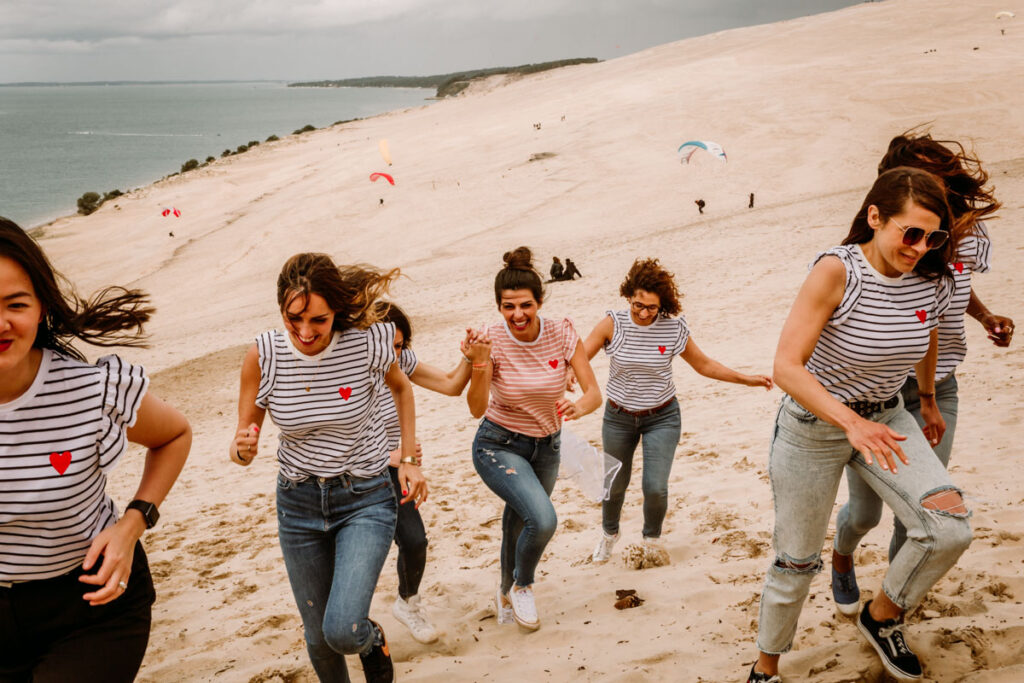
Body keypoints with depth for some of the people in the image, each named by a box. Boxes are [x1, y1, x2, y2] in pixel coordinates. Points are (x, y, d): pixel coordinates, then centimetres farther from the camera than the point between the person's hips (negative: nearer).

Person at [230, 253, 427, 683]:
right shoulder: (263, 356, -14)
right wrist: (242, 449, -27)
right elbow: (243, 441, -3)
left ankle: (374, 641, 18)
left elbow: (401, 388, 6)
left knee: (343, 630, -18)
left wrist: (410, 460, 2)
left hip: (364, 498, -2)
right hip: (299, 502, 3)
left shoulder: (366, 343, -18)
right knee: (318, 638, 14)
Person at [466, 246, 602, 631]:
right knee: (542, 520, -25)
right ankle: (522, 586, 7)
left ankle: (507, 591, 51)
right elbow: (476, 409, -27)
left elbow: (594, 393, -17)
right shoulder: (493, 340, -21)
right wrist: (479, 371, -45)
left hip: (547, 445, 4)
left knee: (521, 523, 20)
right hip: (499, 445, -4)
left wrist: (578, 408, -39)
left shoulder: (561, 333, -16)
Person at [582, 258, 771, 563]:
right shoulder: (613, 324, -16)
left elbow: (704, 365, 1)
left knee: (655, 488, -10)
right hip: (619, 416, 1)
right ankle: (609, 533, 48)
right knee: (615, 484, 16)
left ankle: (652, 538, 24)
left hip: (661, 417, -1)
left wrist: (746, 379, -3)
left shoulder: (674, 328, -13)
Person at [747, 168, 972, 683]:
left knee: (950, 529, -17)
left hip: (885, 419, 5)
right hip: (813, 425, -4)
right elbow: (786, 368, -32)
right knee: (796, 563, 7)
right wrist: (850, 421, -43)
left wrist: (928, 401, 29)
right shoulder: (836, 272, -25)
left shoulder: (931, 280, -8)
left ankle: (881, 617, 13)